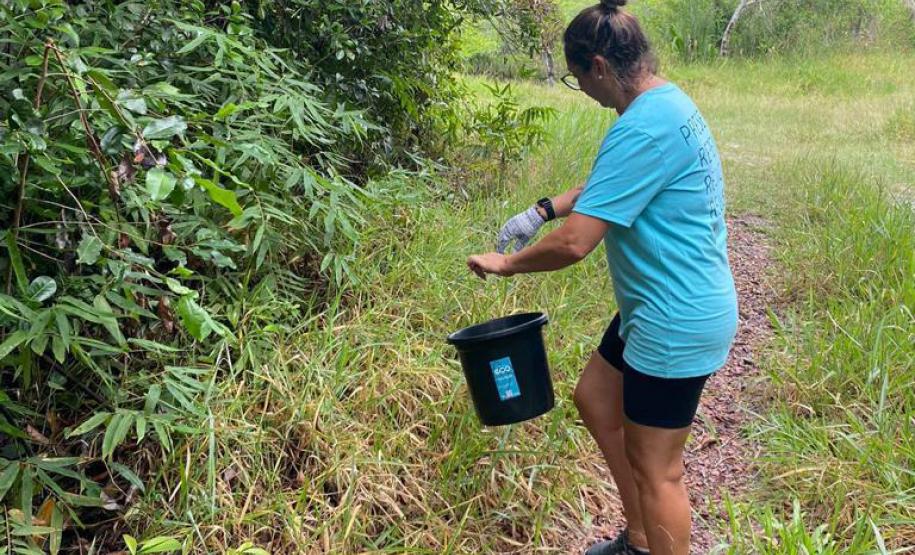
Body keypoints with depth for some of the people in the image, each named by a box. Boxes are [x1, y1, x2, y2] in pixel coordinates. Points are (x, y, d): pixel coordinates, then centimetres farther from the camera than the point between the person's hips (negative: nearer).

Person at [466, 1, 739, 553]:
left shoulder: (644, 128, -26)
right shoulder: (668, 101, 7)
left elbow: (574, 243, -27)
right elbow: (612, 184, 23)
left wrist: (506, 263, -10)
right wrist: (544, 209, 11)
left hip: (677, 323, -11)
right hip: (662, 308, 11)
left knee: (656, 468, 4)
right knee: (595, 398, 22)